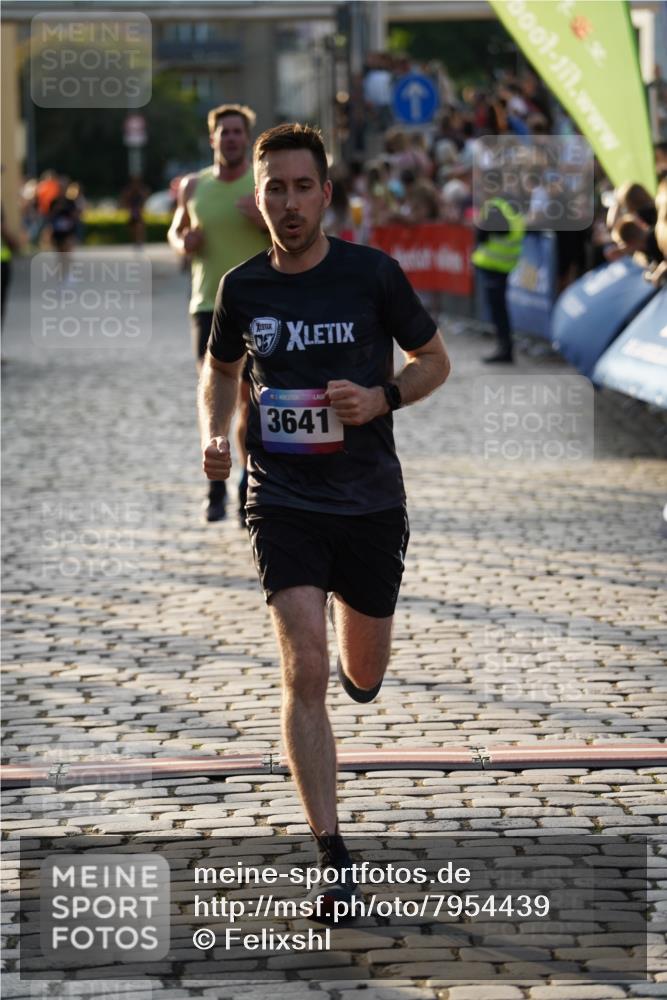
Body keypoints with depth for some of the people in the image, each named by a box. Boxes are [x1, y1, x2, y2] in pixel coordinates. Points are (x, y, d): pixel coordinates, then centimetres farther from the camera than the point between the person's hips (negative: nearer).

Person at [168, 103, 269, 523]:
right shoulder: (194, 186, 6)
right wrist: (183, 242, -1)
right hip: (209, 304, 1)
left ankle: (248, 482, 21)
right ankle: (216, 487, 1)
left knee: (251, 397, 4)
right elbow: (176, 230, 23)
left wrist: (267, 222, -19)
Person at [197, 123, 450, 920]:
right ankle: (333, 860, -12)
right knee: (303, 672, -14)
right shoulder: (243, 288, -2)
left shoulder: (372, 274, -7)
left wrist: (382, 398, -14)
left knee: (363, 675, 14)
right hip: (282, 501, 0)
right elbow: (219, 368, 17)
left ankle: (353, 659, 56)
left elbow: (435, 359, 5)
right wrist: (212, 434, -2)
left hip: (370, 502, 0)